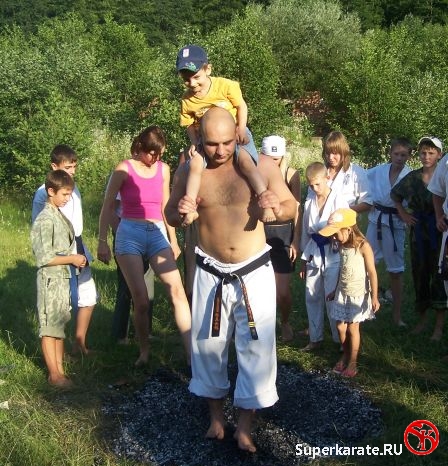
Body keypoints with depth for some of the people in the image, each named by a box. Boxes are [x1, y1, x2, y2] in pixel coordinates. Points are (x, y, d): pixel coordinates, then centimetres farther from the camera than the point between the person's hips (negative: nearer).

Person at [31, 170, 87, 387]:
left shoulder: (60, 216, 10)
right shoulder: (45, 220, -17)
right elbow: (44, 258, -20)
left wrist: (76, 259, 5)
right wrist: (72, 259, -16)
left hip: (63, 278, 9)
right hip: (51, 280, -8)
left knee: (59, 326, 14)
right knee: (49, 328, 1)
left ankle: (60, 370, 23)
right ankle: (54, 375, 10)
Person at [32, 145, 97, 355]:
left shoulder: (74, 188, 10)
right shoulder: (43, 193, -10)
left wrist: (81, 249, 13)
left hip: (79, 252, 7)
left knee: (88, 298, 12)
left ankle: (79, 344, 26)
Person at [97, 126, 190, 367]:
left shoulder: (163, 169, 8)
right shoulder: (124, 169, -3)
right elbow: (108, 207, 2)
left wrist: (173, 240, 20)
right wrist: (102, 242, 0)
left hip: (157, 234, 3)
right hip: (129, 234, -3)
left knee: (177, 290, -12)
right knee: (140, 300, -5)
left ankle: (190, 352, -12)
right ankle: (144, 352, 13)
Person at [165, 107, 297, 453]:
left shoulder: (262, 165, -11)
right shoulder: (189, 170, -6)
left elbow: (292, 207, -3)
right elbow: (171, 216, 5)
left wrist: (278, 207, -27)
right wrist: (179, 212, -20)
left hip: (254, 271, -1)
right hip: (210, 273, 2)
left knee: (256, 347, 2)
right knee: (207, 345, 12)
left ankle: (245, 425, 21)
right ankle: (216, 415, 35)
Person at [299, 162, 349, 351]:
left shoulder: (339, 202, -8)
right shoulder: (309, 202, 6)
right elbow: (305, 232, 11)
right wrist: (304, 260, 12)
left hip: (333, 256, -5)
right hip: (313, 256, 5)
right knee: (312, 298, 11)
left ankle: (340, 340, 15)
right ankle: (315, 338, 25)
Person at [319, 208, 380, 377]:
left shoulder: (363, 246, -19)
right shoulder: (342, 245, 1)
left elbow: (372, 272, -16)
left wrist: (374, 297, -17)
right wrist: (336, 290, 20)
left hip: (358, 294, -6)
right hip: (342, 293, 6)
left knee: (352, 328, 3)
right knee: (340, 326, 10)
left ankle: (353, 362, 19)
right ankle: (345, 355, 32)